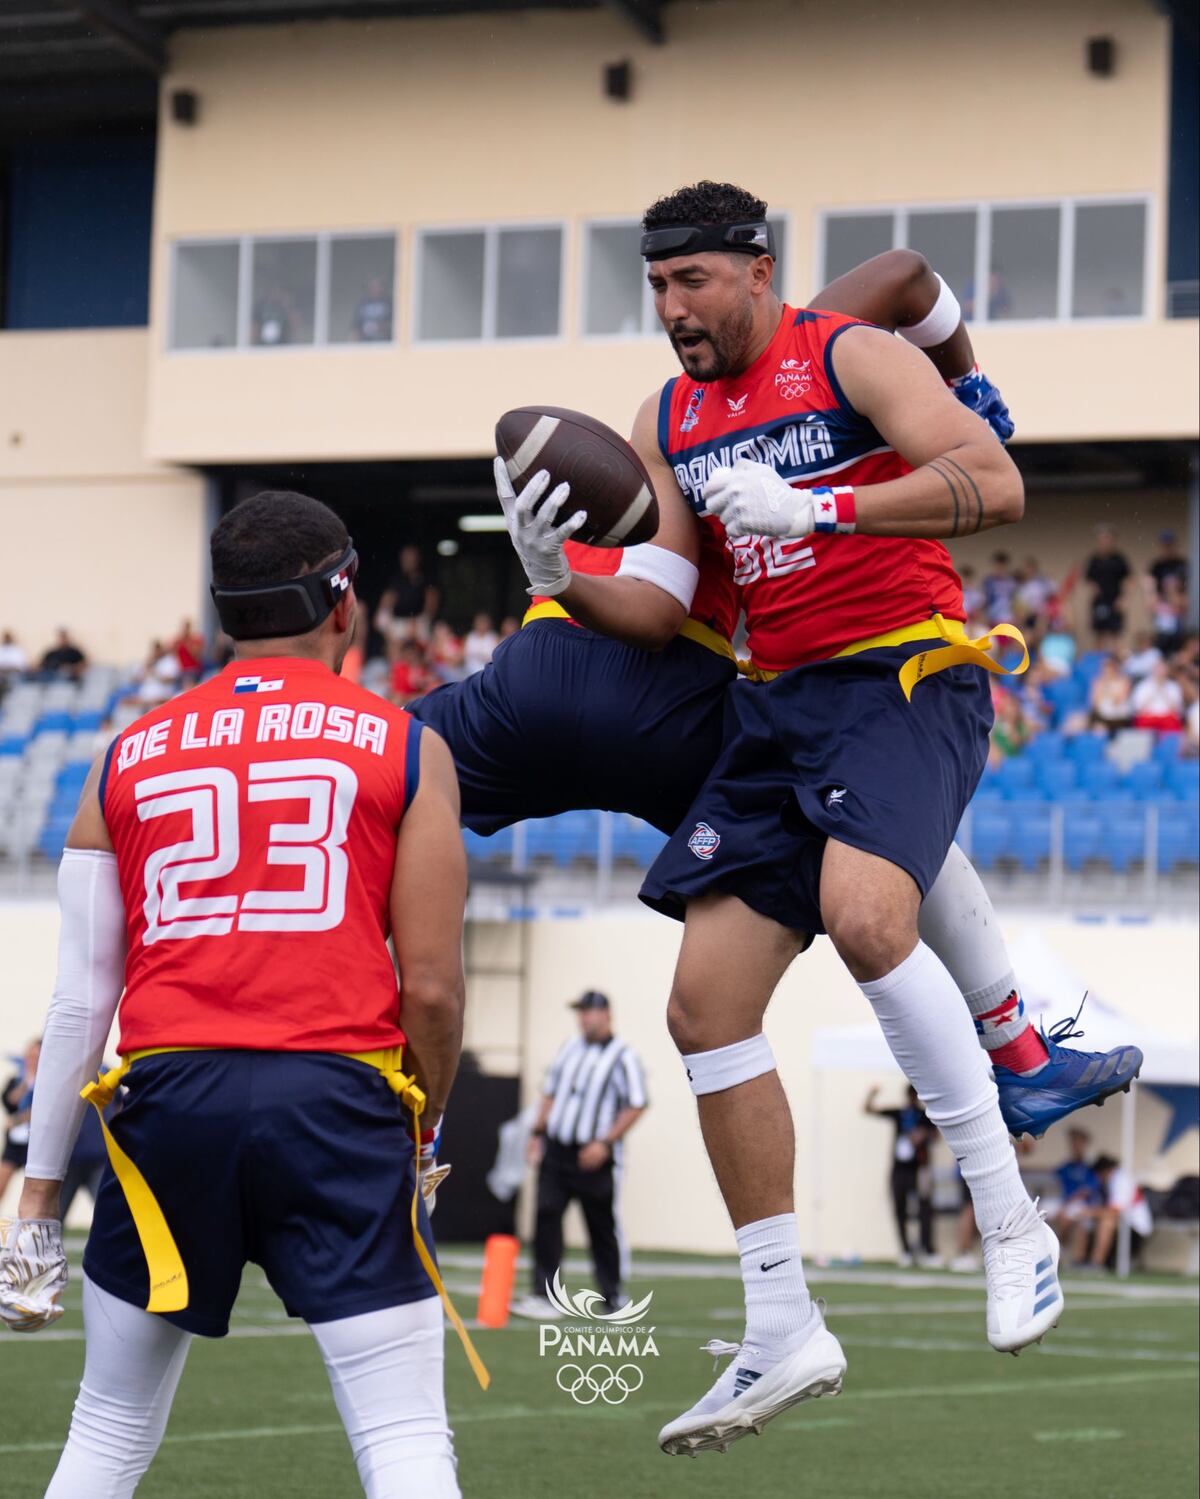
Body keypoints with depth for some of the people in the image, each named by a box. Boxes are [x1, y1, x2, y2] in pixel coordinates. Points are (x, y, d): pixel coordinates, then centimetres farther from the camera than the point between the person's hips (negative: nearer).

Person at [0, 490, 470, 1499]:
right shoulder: (407, 751, 6)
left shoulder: (128, 761, 14)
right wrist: (423, 1132, 19)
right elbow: (431, 990, 2)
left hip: (170, 1095, 3)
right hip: (337, 1094, -3)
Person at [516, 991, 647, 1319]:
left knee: (602, 1227, 5)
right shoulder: (569, 1049, 13)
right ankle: (544, 1295, -8)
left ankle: (612, 1297, 19)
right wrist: (538, 1132, 11)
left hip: (593, 1157, -5)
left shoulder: (623, 1056, -6)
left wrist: (605, 1143, -16)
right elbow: (550, 1093, 21)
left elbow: (636, 1106, -10)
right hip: (556, 1151, 5)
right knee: (546, 1216, -8)